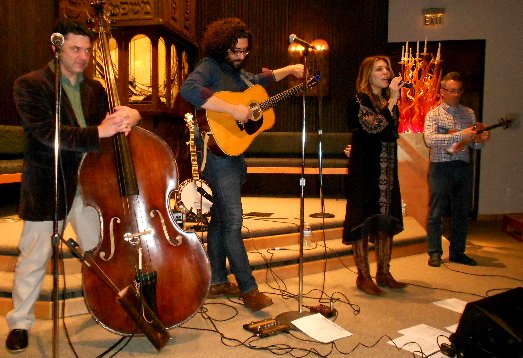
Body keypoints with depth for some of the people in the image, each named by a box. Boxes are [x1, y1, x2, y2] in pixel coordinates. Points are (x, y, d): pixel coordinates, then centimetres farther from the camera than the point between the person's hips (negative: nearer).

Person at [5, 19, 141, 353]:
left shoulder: (95, 89, 10)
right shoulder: (29, 85, -8)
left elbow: (109, 121, 8)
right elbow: (48, 133, -21)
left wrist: (126, 118, -16)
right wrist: (98, 133, -31)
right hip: (47, 188, -4)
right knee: (33, 260, 9)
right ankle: (20, 322, 29)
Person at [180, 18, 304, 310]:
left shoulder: (236, 71, 17)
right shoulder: (209, 67, -11)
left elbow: (259, 80, 37)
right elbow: (189, 90, -31)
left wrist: (289, 70, 31)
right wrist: (233, 109, -31)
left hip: (233, 152, 10)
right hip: (218, 150, -10)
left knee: (221, 217, 13)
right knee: (233, 220, -9)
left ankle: (217, 281, 24)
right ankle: (248, 289, 0)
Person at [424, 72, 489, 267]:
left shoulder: (469, 113, 14)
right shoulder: (434, 114, 0)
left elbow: (474, 144, 14)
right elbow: (430, 139, -18)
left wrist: (481, 139, -9)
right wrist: (460, 135, -23)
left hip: (464, 167, 5)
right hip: (441, 168, -4)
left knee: (461, 212, 11)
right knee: (436, 212, 0)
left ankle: (457, 252, 23)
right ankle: (435, 253, 11)